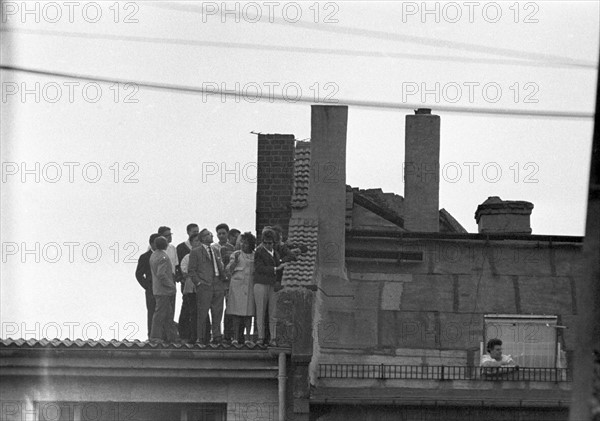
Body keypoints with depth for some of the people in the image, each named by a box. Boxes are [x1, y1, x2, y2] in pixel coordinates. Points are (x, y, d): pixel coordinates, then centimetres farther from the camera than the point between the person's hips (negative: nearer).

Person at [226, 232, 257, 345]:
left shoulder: (255, 256, 13)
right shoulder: (236, 254, 7)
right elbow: (229, 270, 1)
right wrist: (235, 261, -13)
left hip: (250, 286, 2)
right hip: (237, 284, -2)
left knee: (248, 312, -1)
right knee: (236, 311, -6)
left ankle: (247, 338, 0)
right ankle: (235, 337, -6)